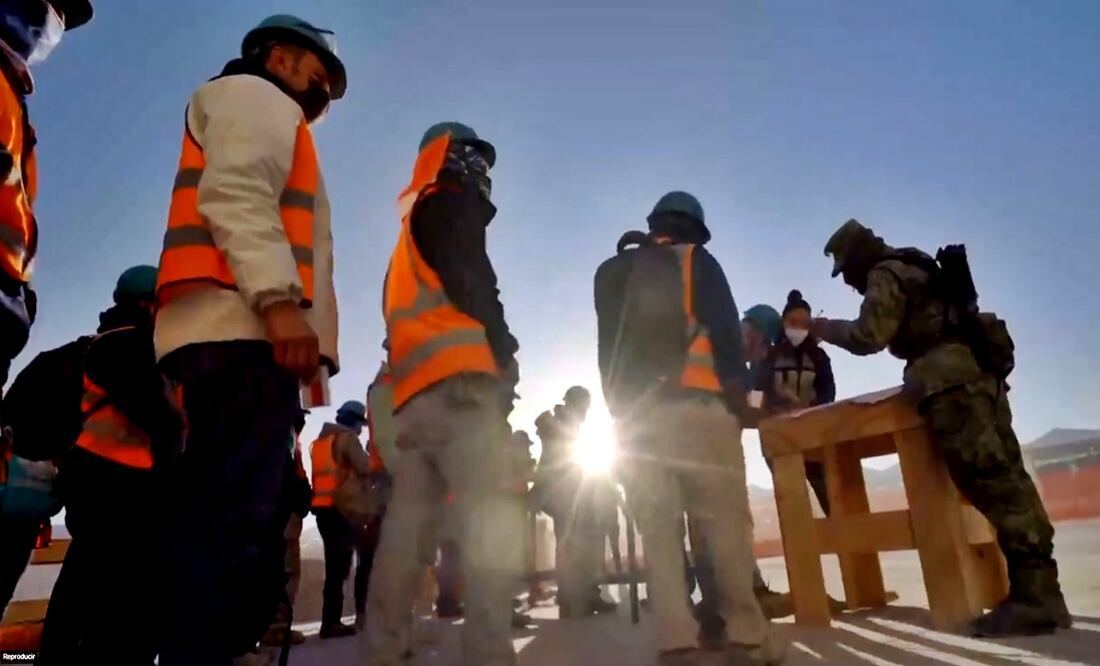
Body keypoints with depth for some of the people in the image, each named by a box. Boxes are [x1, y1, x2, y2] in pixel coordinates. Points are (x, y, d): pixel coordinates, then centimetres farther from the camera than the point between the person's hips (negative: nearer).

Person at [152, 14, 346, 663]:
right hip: (244, 330, -10)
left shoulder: (265, 118, 38)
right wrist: (280, 299, -22)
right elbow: (235, 193, -9)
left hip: (242, 335, 10)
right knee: (235, 520, -17)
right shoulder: (255, 96, 12)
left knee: (226, 517, 5)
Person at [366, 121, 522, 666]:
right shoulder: (450, 205, 8)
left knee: (408, 521, 6)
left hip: (412, 390, 9)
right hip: (457, 378, -9)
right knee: (491, 519, -14)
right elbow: (472, 284, -10)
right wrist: (504, 355, -6)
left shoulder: (410, 233, 34)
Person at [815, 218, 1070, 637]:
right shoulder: (919, 269, 28)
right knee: (1007, 477, 5)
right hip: (980, 371, 10)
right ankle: (1042, 591, 8)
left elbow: (869, 337, -12)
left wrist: (825, 328, 3)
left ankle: (1034, 596, -13)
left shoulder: (886, 274, -3)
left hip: (953, 382, -10)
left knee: (991, 481, -13)